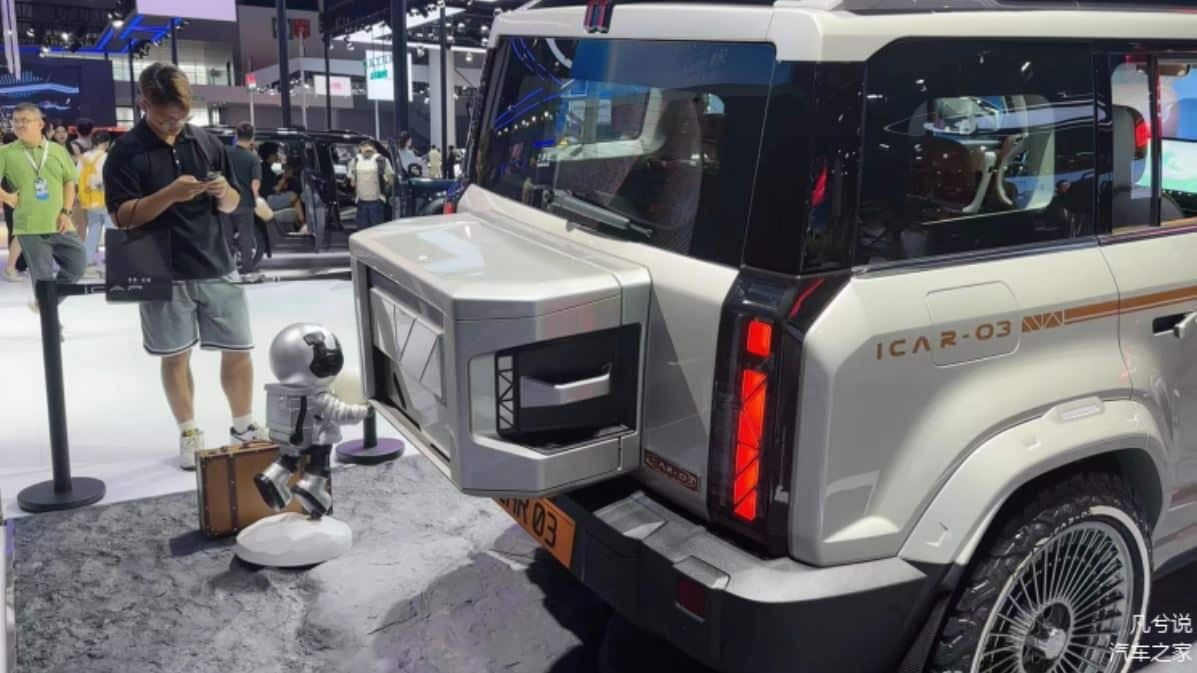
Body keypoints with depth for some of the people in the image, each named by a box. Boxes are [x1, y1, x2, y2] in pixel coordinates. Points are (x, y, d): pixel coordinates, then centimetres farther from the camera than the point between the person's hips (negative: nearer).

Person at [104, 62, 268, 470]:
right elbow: (122, 216, -12)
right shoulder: (126, 152, -6)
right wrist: (169, 194, -26)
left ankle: (243, 427, 22)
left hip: (216, 267, 3)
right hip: (163, 273, -3)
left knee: (238, 350, 6)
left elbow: (231, 205, 11)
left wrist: (224, 192, -12)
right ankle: (189, 434, 23)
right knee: (176, 356, 8)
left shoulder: (207, 143, 6)